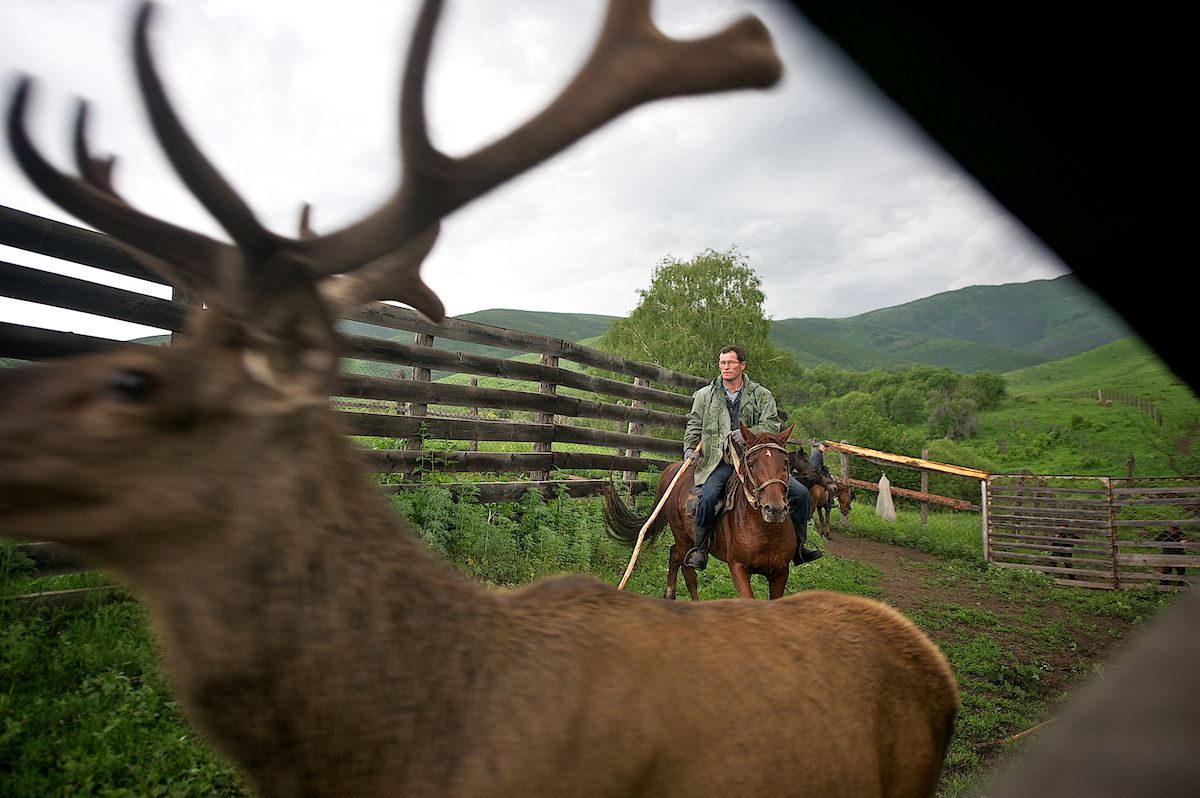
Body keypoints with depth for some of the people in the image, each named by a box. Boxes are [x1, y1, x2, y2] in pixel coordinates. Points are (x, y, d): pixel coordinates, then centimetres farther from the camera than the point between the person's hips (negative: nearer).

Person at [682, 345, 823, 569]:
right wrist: (690, 449, -3)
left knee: (800, 492, -6)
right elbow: (694, 426, 14)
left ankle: (798, 547, 13)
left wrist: (748, 433, -20)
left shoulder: (761, 395, 7)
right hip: (720, 460, -1)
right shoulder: (705, 395, 10)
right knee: (707, 497, -31)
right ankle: (700, 549, -8)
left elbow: (772, 425, -3)